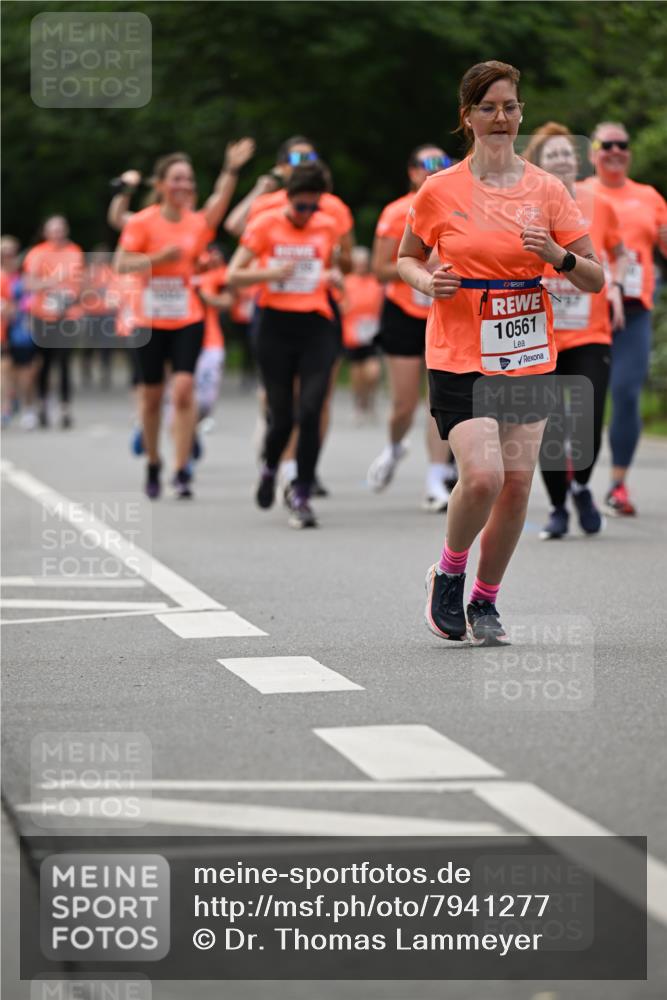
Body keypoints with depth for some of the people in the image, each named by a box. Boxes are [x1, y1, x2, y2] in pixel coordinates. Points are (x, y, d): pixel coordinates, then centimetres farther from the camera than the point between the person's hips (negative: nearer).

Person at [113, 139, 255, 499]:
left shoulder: (198, 222, 0)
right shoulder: (143, 222, -5)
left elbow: (219, 201, -19)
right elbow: (121, 264, -10)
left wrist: (231, 169, -34)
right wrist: (159, 257, -21)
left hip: (188, 320, 0)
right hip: (151, 321, 0)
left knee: (183, 389, -15)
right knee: (152, 395, 8)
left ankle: (181, 472, -12)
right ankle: (153, 465, 28)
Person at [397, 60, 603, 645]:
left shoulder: (547, 190, 2)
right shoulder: (439, 192, -2)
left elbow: (596, 279, 3)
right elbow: (406, 258, 13)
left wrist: (558, 255, -17)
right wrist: (427, 282, -8)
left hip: (529, 357, 3)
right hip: (460, 357, -3)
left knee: (517, 486, 1)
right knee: (482, 477, -19)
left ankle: (485, 600, 21)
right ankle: (448, 574, 10)